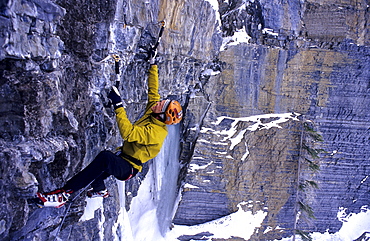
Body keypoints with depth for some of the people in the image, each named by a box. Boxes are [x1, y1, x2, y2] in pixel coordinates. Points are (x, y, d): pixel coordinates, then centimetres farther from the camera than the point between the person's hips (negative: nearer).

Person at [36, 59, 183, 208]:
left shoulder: (155, 133, -23)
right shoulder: (153, 113, 2)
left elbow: (127, 133, -35)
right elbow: (152, 90, 10)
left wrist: (118, 105, -36)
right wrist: (153, 66, 13)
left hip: (128, 168, -10)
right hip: (122, 157, 10)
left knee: (105, 157, -35)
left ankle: (64, 193, -38)